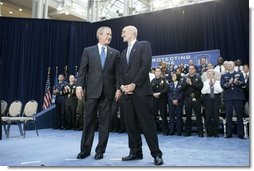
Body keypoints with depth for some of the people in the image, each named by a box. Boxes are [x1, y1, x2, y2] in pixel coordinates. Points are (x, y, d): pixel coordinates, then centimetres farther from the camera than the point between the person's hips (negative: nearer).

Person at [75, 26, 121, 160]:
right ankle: (85, 149, 17)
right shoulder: (88, 51, 8)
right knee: (89, 120, 5)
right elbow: (82, 70, 2)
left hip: (108, 91, 1)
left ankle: (100, 150, 15)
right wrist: (79, 86, -9)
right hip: (92, 90, -1)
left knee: (105, 122, 4)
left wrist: (118, 88, -5)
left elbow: (117, 72, 5)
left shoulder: (115, 53, 10)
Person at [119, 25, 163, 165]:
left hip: (141, 91, -7)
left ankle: (156, 154, 4)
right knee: (131, 124, 7)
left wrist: (134, 84, -14)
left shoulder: (144, 45, 2)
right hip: (127, 92, 7)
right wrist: (122, 86, -2)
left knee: (147, 123, -6)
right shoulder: (123, 53, 23)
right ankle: (135, 152, 18)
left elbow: (146, 65, -11)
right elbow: (121, 73, 18)